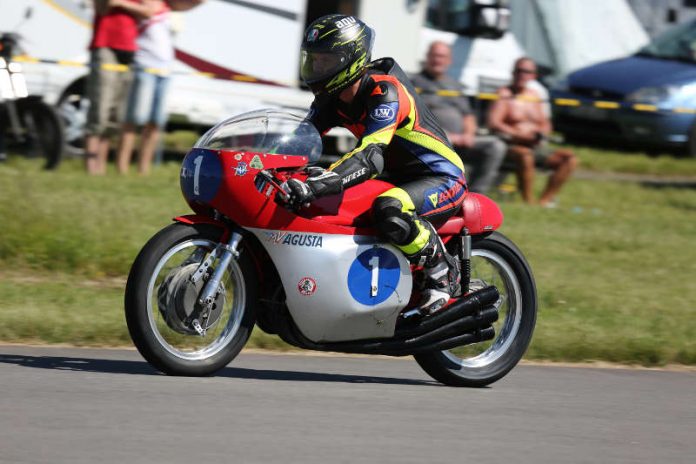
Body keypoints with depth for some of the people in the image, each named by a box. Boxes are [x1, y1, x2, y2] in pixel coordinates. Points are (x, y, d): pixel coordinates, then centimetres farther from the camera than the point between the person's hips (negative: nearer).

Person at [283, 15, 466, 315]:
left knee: (388, 211, -39)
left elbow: (371, 157, -39)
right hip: (398, 177, 10)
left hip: (441, 178, -10)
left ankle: (443, 272, -16)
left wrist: (317, 184, -52)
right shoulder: (331, 98, 1)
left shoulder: (385, 92, -27)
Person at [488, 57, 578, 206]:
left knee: (570, 159, -13)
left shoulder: (534, 96, 20)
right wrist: (519, 135, -21)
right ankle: (529, 202, -34)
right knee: (525, 155, -40)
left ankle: (545, 200, -22)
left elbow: (545, 124, 22)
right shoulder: (504, 94, 1)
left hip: (536, 146, 7)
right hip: (512, 145, -7)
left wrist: (541, 133, -4)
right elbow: (493, 123, -11)